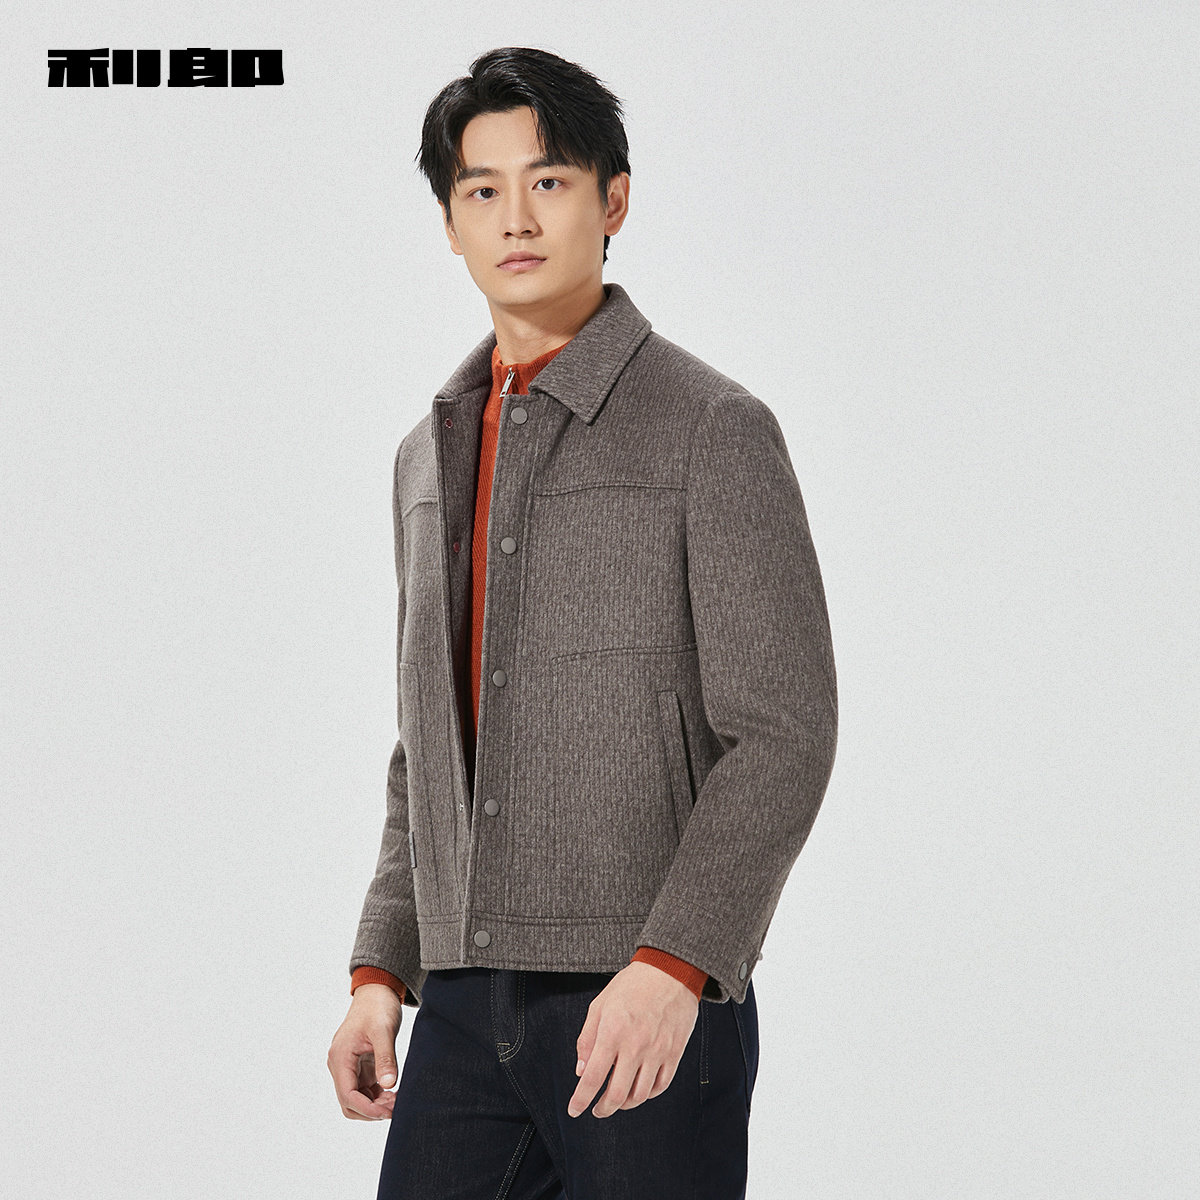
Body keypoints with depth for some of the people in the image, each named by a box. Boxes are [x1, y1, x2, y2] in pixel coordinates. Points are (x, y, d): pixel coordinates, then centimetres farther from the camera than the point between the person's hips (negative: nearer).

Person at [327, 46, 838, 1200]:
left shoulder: (711, 430, -5)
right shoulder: (433, 453, 16)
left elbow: (783, 735, -11)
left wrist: (670, 965, -20)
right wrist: (381, 974, 12)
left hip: (655, 1009, -6)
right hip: (466, 1006, 6)